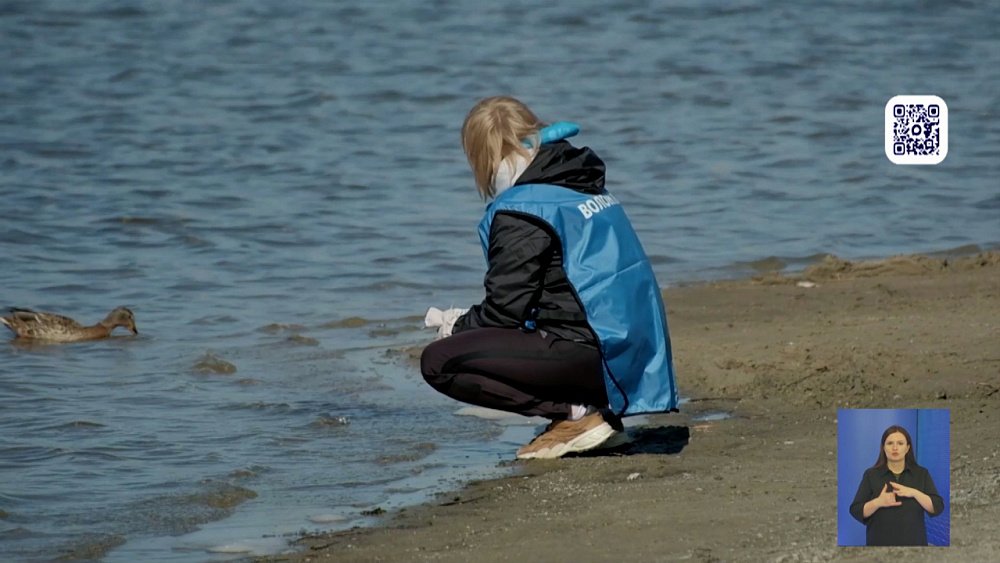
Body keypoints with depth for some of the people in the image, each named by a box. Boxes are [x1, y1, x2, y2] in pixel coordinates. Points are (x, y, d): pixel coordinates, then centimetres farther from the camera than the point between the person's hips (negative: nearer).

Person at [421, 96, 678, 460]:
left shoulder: (519, 210, -10)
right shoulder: (584, 186, 18)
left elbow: (506, 308, -11)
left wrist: (458, 325, 9)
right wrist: (467, 323, 24)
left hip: (594, 355, -9)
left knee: (438, 362, -11)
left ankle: (574, 413, -10)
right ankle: (594, 411, 11)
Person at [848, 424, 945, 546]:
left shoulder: (921, 475, 3)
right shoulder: (871, 475, 1)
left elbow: (937, 507, -5)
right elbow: (856, 510, -3)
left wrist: (914, 493, -19)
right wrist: (878, 502, -20)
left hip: (912, 546, 1)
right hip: (880, 546, -1)